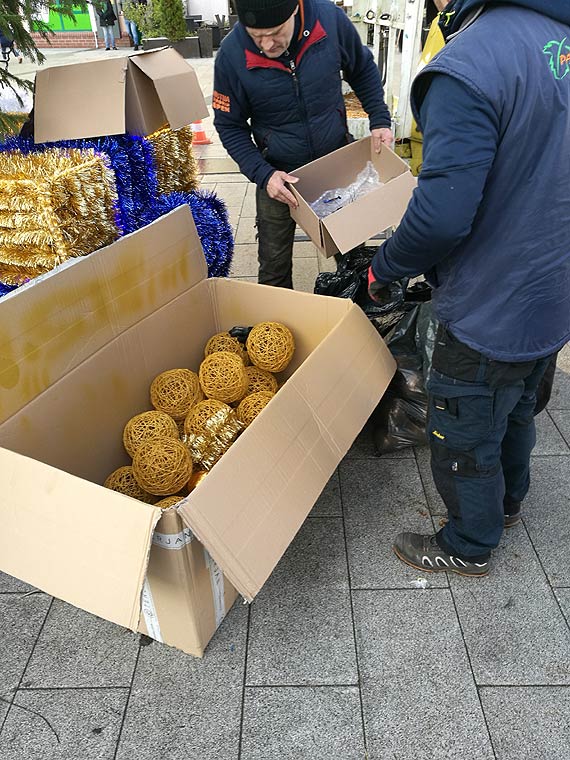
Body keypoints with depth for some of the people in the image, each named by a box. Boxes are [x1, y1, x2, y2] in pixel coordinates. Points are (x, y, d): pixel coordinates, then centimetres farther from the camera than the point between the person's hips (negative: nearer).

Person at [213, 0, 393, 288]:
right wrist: (262, 174, -20)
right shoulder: (231, 55, -19)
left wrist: (379, 119, -6)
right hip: (278, 172, -1)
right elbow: (229, 125, -8)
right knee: (274, 264, 7)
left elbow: (363, 70, 3)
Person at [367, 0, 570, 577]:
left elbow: (440, 217, -31)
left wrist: (383, 268, -12)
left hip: (492, 310, -8)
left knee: (463, 441, 14)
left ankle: (469, 548, 38)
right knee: (516, 410, 29)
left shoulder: (467, 65, -26)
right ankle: (507, 501, 55)